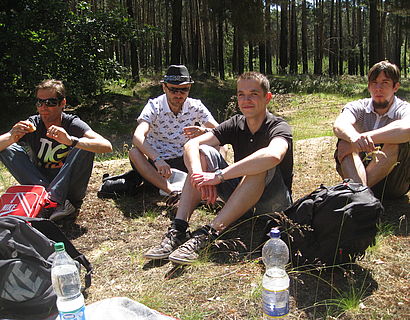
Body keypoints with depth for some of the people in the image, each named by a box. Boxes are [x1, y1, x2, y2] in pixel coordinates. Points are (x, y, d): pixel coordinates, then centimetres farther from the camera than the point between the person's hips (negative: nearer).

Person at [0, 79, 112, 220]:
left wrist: (70, 140, -46)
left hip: (69, 182, -3)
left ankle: (53, 198, -23)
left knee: (85, 146, -25)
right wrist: (12, 138, -37)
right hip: (40, 181, 3)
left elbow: (107, 146, -32)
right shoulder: (32, 124, -7)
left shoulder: (73, 124, -15)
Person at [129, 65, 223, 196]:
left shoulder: (196, 106, -3)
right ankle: (172, 191, -41)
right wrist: (157, 159, -43)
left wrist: (204, 131, -35)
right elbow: (138, 136, -27)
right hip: (159, 164, -2)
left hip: (185, 162, 2)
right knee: (134, 153, -31)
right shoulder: (154, 106, -11)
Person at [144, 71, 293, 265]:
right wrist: (199, 175, -34)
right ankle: (178, 230, -24)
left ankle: (209, 234, -36)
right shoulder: (235, 124, 0)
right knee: (203, 153, -12)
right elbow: (191, 145, -13)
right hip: (240, 197, 5)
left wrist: (219, 176, -41)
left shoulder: (279, 127, -15)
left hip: (274, 203, -5)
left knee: (261, 166, -35)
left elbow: (273, 156, -42)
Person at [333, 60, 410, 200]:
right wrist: (355, 138, -45)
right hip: (356, 173, 2)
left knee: (395, 143, -28)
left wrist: (366, 137, -39)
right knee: (346, 140, -23)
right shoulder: (358, 107, 2)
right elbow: (339, 125, -22)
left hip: (394, 182, -2)